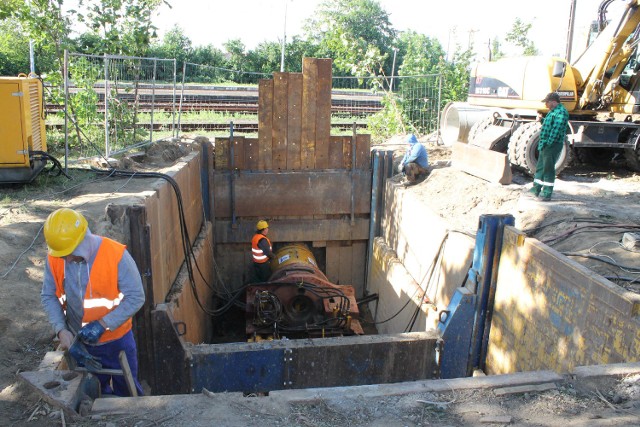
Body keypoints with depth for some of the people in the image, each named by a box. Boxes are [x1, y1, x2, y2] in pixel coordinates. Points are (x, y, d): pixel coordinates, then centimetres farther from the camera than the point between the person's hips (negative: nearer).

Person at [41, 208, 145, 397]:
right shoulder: (54, 259, -12)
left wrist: (102, 324, -27)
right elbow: (49, 296, -3)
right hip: (79, 342, 3)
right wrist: (61, 330, -17)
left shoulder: (116, 255, -26)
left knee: (126, 390, 18)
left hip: (116, 340, -3)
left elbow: (136, 297, -22)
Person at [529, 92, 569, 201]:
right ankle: (536, 189, 29)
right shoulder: (553, 111, 18)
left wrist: (548, 143, -23)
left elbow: (556, 130, -22)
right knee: (540, 167, 17)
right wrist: (541, 119, 8)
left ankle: (547, 193, 2)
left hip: (552, 146, -10)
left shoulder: (561, 112, -16)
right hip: (546, 144, 10)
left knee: (548, 169, -5)